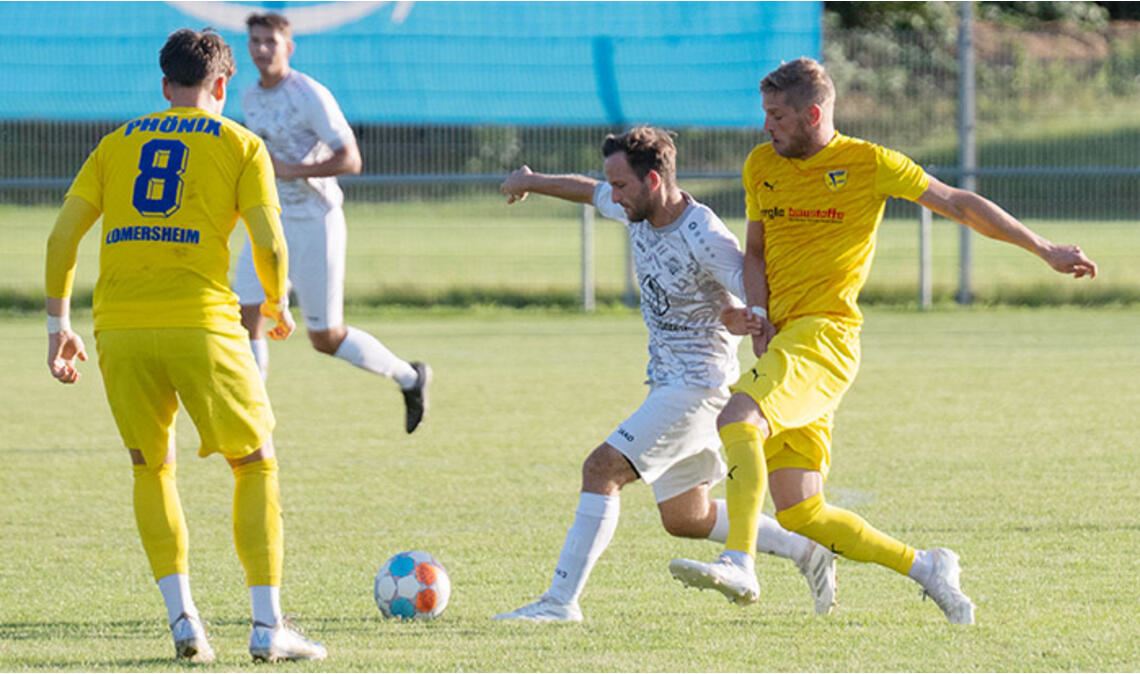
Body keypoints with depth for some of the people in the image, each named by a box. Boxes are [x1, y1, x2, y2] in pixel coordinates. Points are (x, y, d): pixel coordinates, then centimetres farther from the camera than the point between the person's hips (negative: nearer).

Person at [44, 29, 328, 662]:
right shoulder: (241, 145, 7)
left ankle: (182, 619, 9)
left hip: (119, 326, 3)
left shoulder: (117, 143, 16)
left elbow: (63, 236, 8)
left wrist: (59, 325, 15)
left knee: (152, 468, 20)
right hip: (200, 323, -3)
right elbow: (268, 243, -3)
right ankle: (268, 626, 4)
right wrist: (278, 304, 17)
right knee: (256, 464, 11)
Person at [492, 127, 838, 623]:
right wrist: (533, 182, 35)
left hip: (698, 386, -10)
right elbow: (592, 193, 24)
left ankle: (561, 600, -17)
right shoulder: (638, 211, 2)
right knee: (684, 519, 16)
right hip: (668, 382, 10)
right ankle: (806, 551, 27)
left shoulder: (705, 238, -23)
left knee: (602, 469, -17)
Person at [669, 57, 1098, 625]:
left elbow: (958, 204, 6)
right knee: (800, 515, 3)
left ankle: (739, 565, -38)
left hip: (824, 338, -7)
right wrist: (758, 314, 3)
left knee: (737, 417, -32)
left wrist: (1045, 251, 8)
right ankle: (926, 568, 18)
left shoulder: (867, 164, -2)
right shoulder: (761, 165, 14)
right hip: (783, 342, 7)